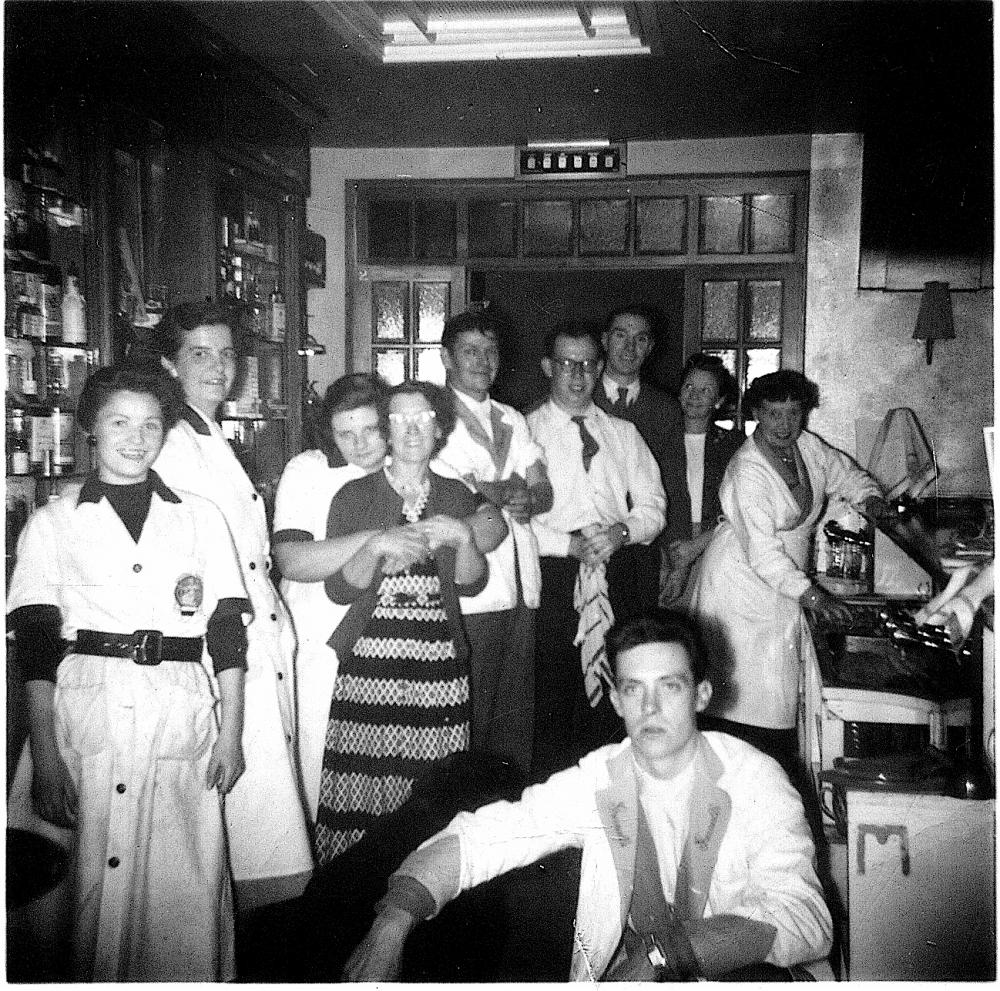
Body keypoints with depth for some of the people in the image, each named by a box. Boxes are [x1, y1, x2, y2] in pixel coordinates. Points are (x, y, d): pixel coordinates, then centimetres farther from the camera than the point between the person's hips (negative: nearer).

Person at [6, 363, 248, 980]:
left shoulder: (201, 517, 11)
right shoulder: (54, 522, 8)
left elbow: (228, 633, 8)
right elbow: (37, 647, 1)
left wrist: (232, 735, 2)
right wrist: (44, 756, -7)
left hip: (182, 715, 1)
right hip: (83, 710, -1)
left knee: (185, 884, 0)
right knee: (83, 881, 0)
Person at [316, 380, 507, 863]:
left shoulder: (457, 496, 13)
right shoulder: (354, 496, 5)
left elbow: (471, 583, 6)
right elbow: (339, 587, -1)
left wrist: (464, 537, -12)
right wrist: (378, 547, -18)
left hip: (439, 664, 2)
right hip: (368, 663, -2)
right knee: (360, 793, -5)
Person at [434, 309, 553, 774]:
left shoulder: (513, 420, 20)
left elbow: (544, 494, 9)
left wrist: (528, 499, -12)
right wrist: (511, 489, -5)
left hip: (521, 585, 6)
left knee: (517, 709, 10)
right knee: (470, 712, -3)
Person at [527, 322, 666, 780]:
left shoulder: (623, 433, 17)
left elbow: (652, 505, 11)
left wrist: (621, 531, -9)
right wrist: (571, 544, -15)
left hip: (618, 575, 3)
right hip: (552, 575, -3)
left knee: (616, 703, 1)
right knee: (552, 701, -3)